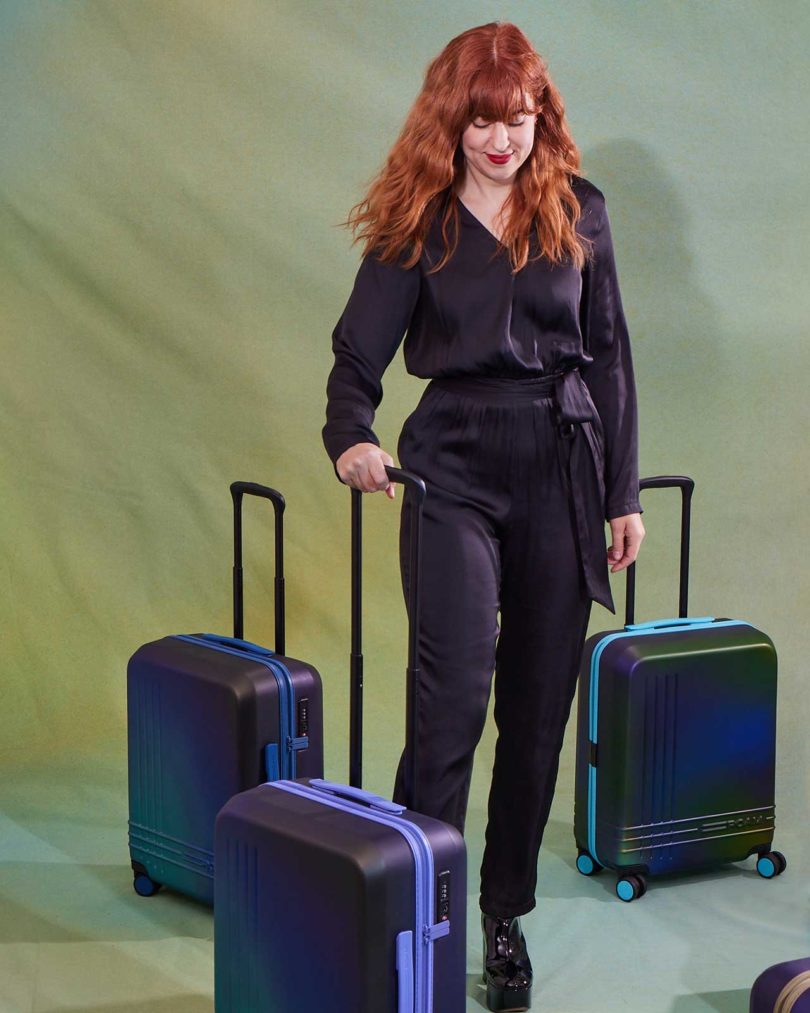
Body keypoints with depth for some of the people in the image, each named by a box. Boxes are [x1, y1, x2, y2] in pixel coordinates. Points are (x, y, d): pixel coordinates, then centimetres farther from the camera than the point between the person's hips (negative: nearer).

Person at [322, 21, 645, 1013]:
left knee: (538, 707, 7)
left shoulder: (578, 211, 7)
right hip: (455, 466, -2)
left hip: (563, 466, 3)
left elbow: (609, 357, 10)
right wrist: (351, 437, -24)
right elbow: (358, 352, -2)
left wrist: (623, 493, 8)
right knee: (456, 689, -16)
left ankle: (505, 912, 20)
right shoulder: (416, 225, 1)